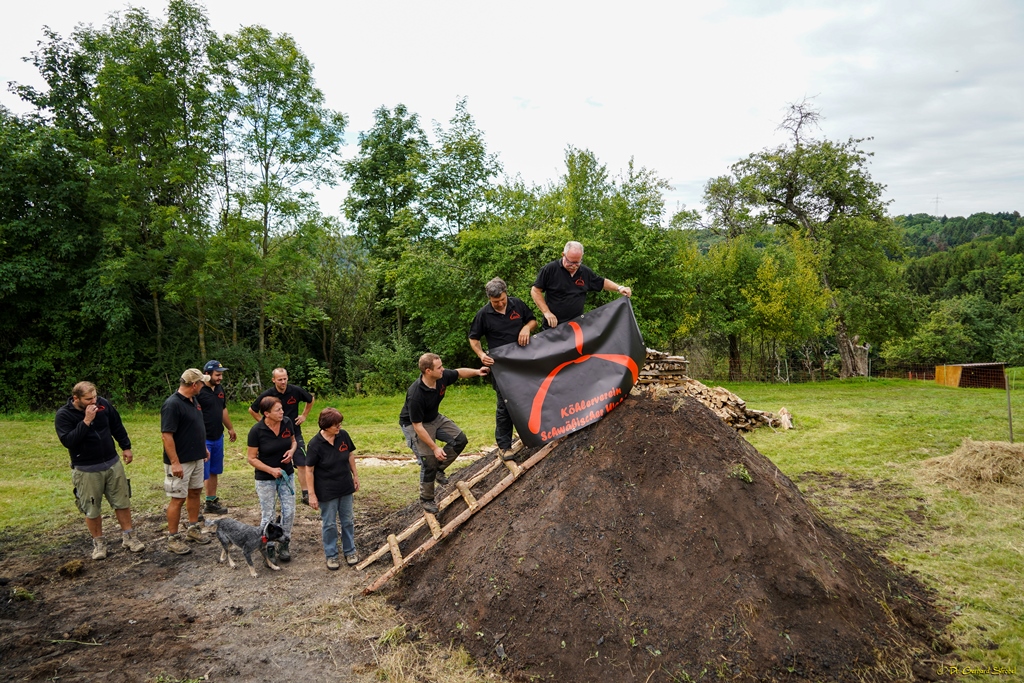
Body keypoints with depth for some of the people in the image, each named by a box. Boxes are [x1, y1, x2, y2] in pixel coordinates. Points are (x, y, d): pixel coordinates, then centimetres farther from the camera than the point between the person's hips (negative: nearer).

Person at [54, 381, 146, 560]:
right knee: (92, 510, 6)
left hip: (112, 463, 3)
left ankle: (128, 537, 23)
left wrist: (126, 447, 12)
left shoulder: (103, 404, -5)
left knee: (122, 502, 9)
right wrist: (86, 421, -30)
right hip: (86, 470, -3)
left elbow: (117, 426, 9)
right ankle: (99, 542, 24)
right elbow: (67, 441, -25)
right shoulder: (64, 415, -14)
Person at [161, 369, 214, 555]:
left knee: (195, 492, 17)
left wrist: (204, 448, 21)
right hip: (180, 462, -9)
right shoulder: (172, 404, -22)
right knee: (178, 498, 0)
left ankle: (193, 529, 31)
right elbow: (167, 435, -24)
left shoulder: (193, 400, 6)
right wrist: (174, 462, -24)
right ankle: (173, 538, 11)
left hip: (197, 458, 9)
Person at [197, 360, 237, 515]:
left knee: (214, 472, 15)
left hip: (218, 437, 8)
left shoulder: (219, 389, 9)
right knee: (201, 475, -3)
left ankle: (211, 502, 26)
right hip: (203, 439, -8)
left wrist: (231, 428, 28)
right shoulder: (198, 391, -17)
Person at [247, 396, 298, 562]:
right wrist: (271, 470, -22)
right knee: (267, 516, 6)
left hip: (286, 474, 4)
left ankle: (284, 545, 26)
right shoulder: (256, 431, -20)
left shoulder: (287, 422, -10)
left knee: (289, 512, 6)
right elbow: (252, 458, -12)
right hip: (265, 479, -3)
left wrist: (292, 451, -13)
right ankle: (268, 548, 25)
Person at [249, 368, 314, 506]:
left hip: (295, 433, 1)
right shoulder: (267, 395, -12)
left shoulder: (296, 391, -10)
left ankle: (306, 494, 3)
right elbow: (252, 410, 4)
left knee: (301, 464, -3)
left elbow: (311, 399, 11)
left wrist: (304, 415, 7)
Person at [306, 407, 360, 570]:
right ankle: (331, 555, 27)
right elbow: (309, 470, -15)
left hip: (345, 487, 4)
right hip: (326, 491, -4)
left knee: (347, 521, 16)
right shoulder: (315, 444, -21)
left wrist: (355, 475, 9)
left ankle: (350, 551, 33)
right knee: (329, 524, 10)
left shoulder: (343, 435, -9)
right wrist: (312, 494, -13)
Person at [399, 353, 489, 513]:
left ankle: (439, 469, 14)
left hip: (434, 418, 7)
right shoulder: (415, 395, -38)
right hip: (413, 425, -7)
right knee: (429, 461, -11)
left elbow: (460, 372, 4)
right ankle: (426, 500, 11)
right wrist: (434, 447, -27)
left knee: (460, 440, -5)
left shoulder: (442, 377, -19)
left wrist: (476, 372, -13)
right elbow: (417, 426, -30)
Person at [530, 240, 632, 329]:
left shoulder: (585, 272, 6)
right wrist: (546, 312, -13)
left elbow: (602, 282, 21)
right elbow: (535, 290, -7)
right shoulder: (550, 269, -9)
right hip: (553, 326, -4)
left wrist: (619, 288, 6)